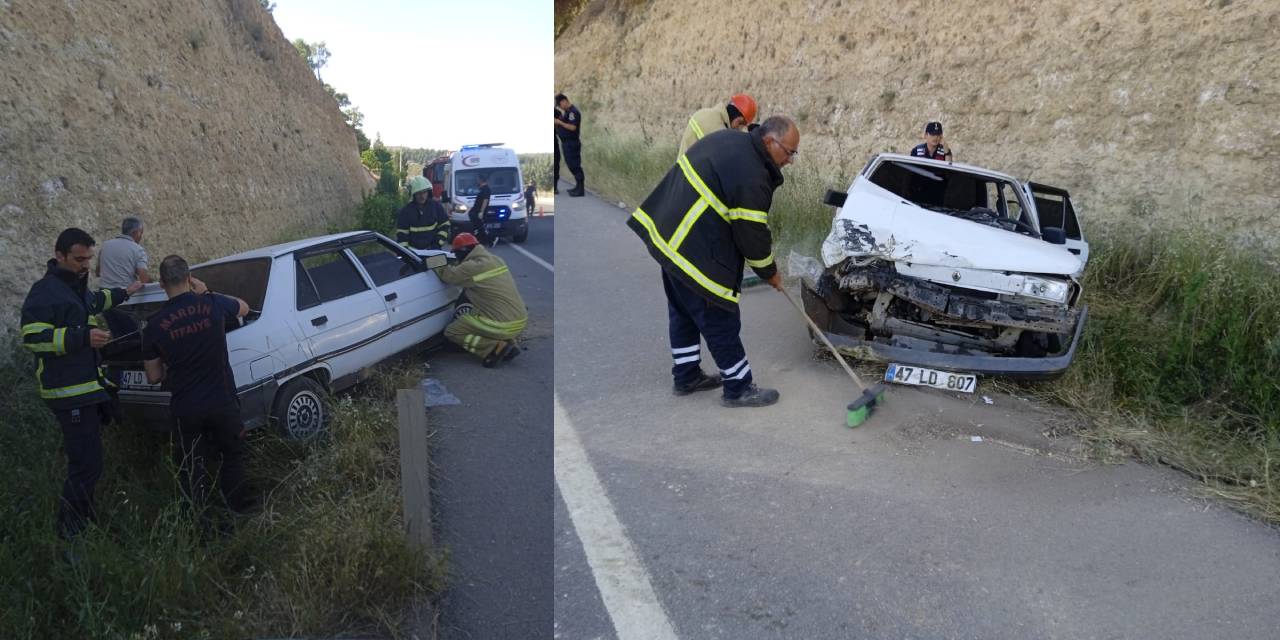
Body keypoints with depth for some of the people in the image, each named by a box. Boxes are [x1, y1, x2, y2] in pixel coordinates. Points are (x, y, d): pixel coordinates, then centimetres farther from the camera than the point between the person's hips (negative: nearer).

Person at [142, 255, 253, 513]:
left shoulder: (154, 325, -8)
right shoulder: (213, 305, -9)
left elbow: (154, 377, 3)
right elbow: (244, 308, 16)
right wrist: (206, 292, 16)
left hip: (185, 410, 0)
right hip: (223, 403, 1)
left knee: (191, 468, 17)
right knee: (233, 457, 21)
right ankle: (239, 510, 30)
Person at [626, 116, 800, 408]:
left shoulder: (727, 138, 5)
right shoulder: (752, 178, -22)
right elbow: (753, 236, -14)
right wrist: (770, 273, 3)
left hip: (668, 235, 10)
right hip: (697, 255, -10)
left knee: (683, 311, 21)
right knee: (720, 321, 3)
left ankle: (687, 376, 36)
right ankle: (738, 388, 17)